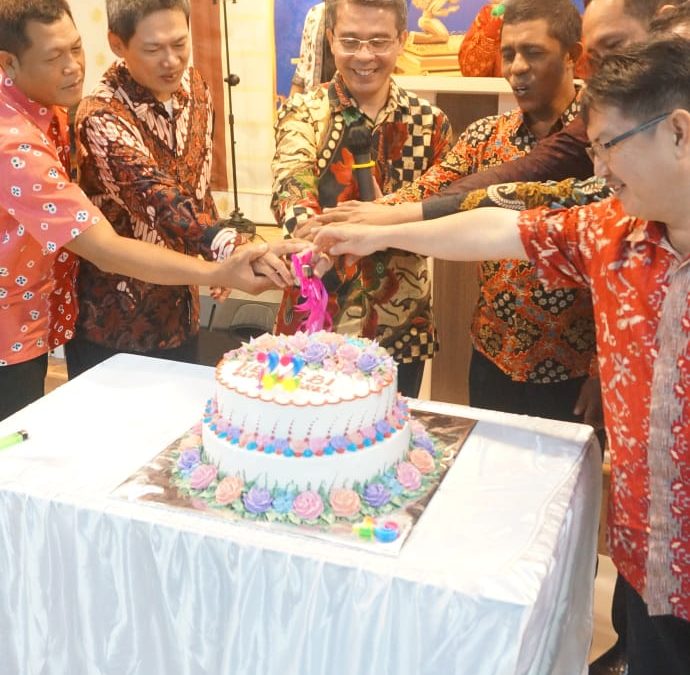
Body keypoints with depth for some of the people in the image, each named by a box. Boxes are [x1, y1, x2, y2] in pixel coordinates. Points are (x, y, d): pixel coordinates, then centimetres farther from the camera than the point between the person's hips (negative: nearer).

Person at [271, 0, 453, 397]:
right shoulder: (303, 113, -5)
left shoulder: (429, 121, 0)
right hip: (315, 321, -1)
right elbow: (291, 181, -25)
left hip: (402, 327, 2)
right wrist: (308, 225, -47)